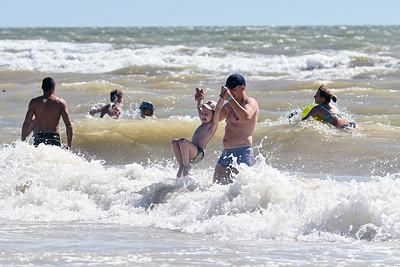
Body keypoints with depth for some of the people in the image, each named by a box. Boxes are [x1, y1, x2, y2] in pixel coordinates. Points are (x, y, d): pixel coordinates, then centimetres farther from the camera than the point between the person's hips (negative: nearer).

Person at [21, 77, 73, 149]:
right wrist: (69, 146, 8)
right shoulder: (60, 102, 7)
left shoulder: (34, 102, 7)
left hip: (39, 139, 0)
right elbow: (69, 126, 2)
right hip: (55, 140, 0)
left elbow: (26, 124, 1)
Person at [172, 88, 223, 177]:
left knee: (182, 141, -31)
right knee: (175, 142, -13)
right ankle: (181, 166, -12)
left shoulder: (213, 125, -2)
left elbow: (218, 108, -13)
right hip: (192, 152, 9)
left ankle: (187, 166, -17)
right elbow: (200, 107, 38)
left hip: (198, 154, -9)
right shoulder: (204, 123, 23)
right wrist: (201, 98, 44)